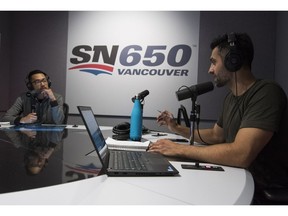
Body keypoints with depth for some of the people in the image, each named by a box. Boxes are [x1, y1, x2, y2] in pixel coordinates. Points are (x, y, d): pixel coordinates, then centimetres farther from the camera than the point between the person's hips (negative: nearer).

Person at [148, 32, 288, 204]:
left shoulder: (267, 93, -22)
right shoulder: (231, 97, 7)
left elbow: (241, 155, -32)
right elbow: (216, 136, 18)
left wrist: (179, 148, -25)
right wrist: (177, 129, 8)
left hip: (264, 193, -7)